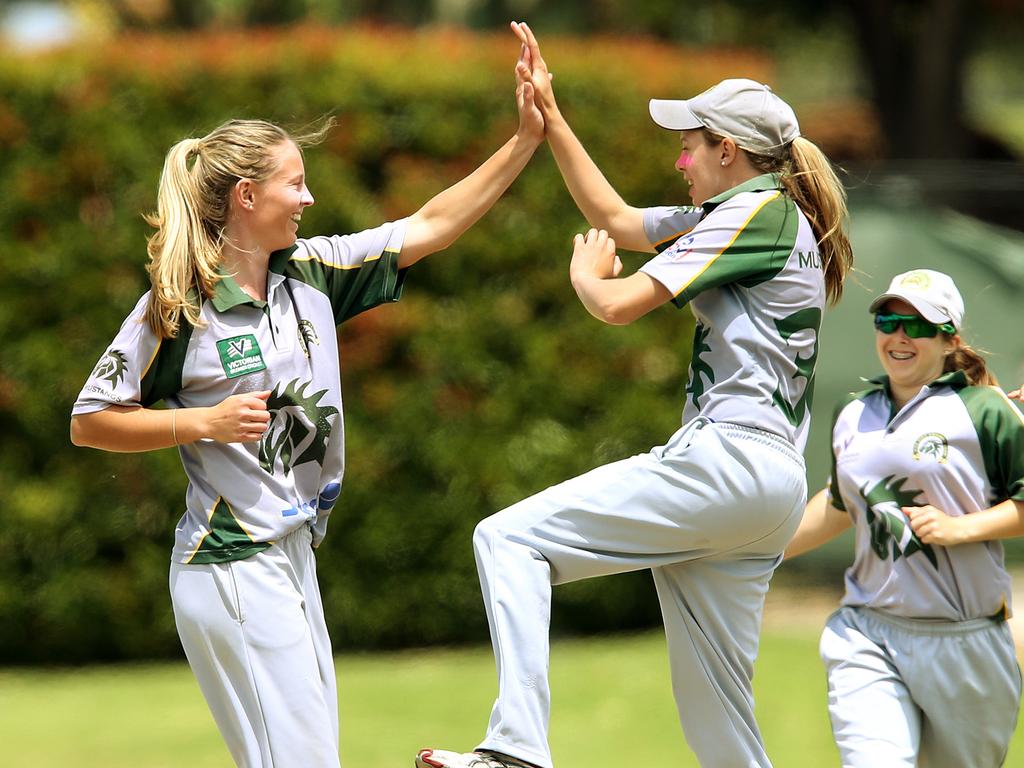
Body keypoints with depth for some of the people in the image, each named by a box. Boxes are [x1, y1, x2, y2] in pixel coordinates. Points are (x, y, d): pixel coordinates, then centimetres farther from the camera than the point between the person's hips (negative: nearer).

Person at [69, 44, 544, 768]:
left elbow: (427, 228, 10)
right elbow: (90, 422, -5)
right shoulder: (178, 308, -11)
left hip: (294, 558, 8)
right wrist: (205, 421, -16)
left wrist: (528, 140, 7)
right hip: (232, 566, -7)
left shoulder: (310, 272, 6)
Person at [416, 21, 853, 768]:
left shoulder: (760, 208, -5)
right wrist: (549, 116, 30)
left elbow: (620, 303, -10)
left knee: (511, 537, -12)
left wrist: (584, 272, 12)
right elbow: (617, 219, 32)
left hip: (727, 456, -10)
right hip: (772, 484, 10)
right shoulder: (743, 216, 22)